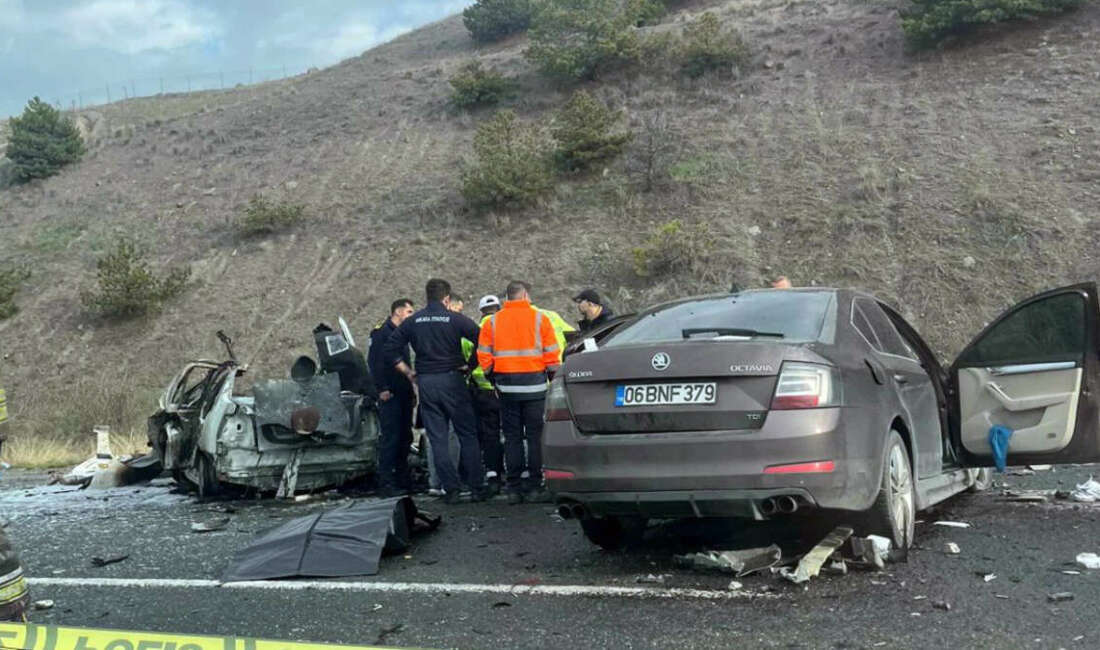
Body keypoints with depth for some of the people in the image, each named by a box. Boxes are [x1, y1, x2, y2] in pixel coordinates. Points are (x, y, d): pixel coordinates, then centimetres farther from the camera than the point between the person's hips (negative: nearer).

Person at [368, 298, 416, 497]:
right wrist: (382, 389, -20)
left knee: (404, 438, 11)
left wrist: (411, 392, 20)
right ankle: (386, 483, -8)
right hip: (390, 396, -9)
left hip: (404, 396, 9)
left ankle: (402, 479, 19)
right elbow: (374, 362, -15)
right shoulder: (382, 333, -6)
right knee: (390, 438, -10)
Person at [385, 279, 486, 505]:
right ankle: (477, 488, 7)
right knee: (468, 435, 6)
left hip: (425, 383, 2)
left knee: (437, 439, 8)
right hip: (452, 380, -2)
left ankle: (451, 489, 6)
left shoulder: (412, 322, 5)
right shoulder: (456, 319, -5)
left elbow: (391, 351, 4)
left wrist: (409, 372, 11)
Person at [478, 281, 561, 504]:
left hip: (506, 385, 3)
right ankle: (534, 488, 1)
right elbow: (552, 353, -3)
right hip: (534, 385, -2)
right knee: (535, 436, 2)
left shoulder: (493, 321, 6)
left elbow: (483, 354, 4)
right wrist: (553, 377, 9)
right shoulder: (539, 318, -1)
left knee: (512, 437, 7)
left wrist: (494, 378, 15)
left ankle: (513, 488, 8)